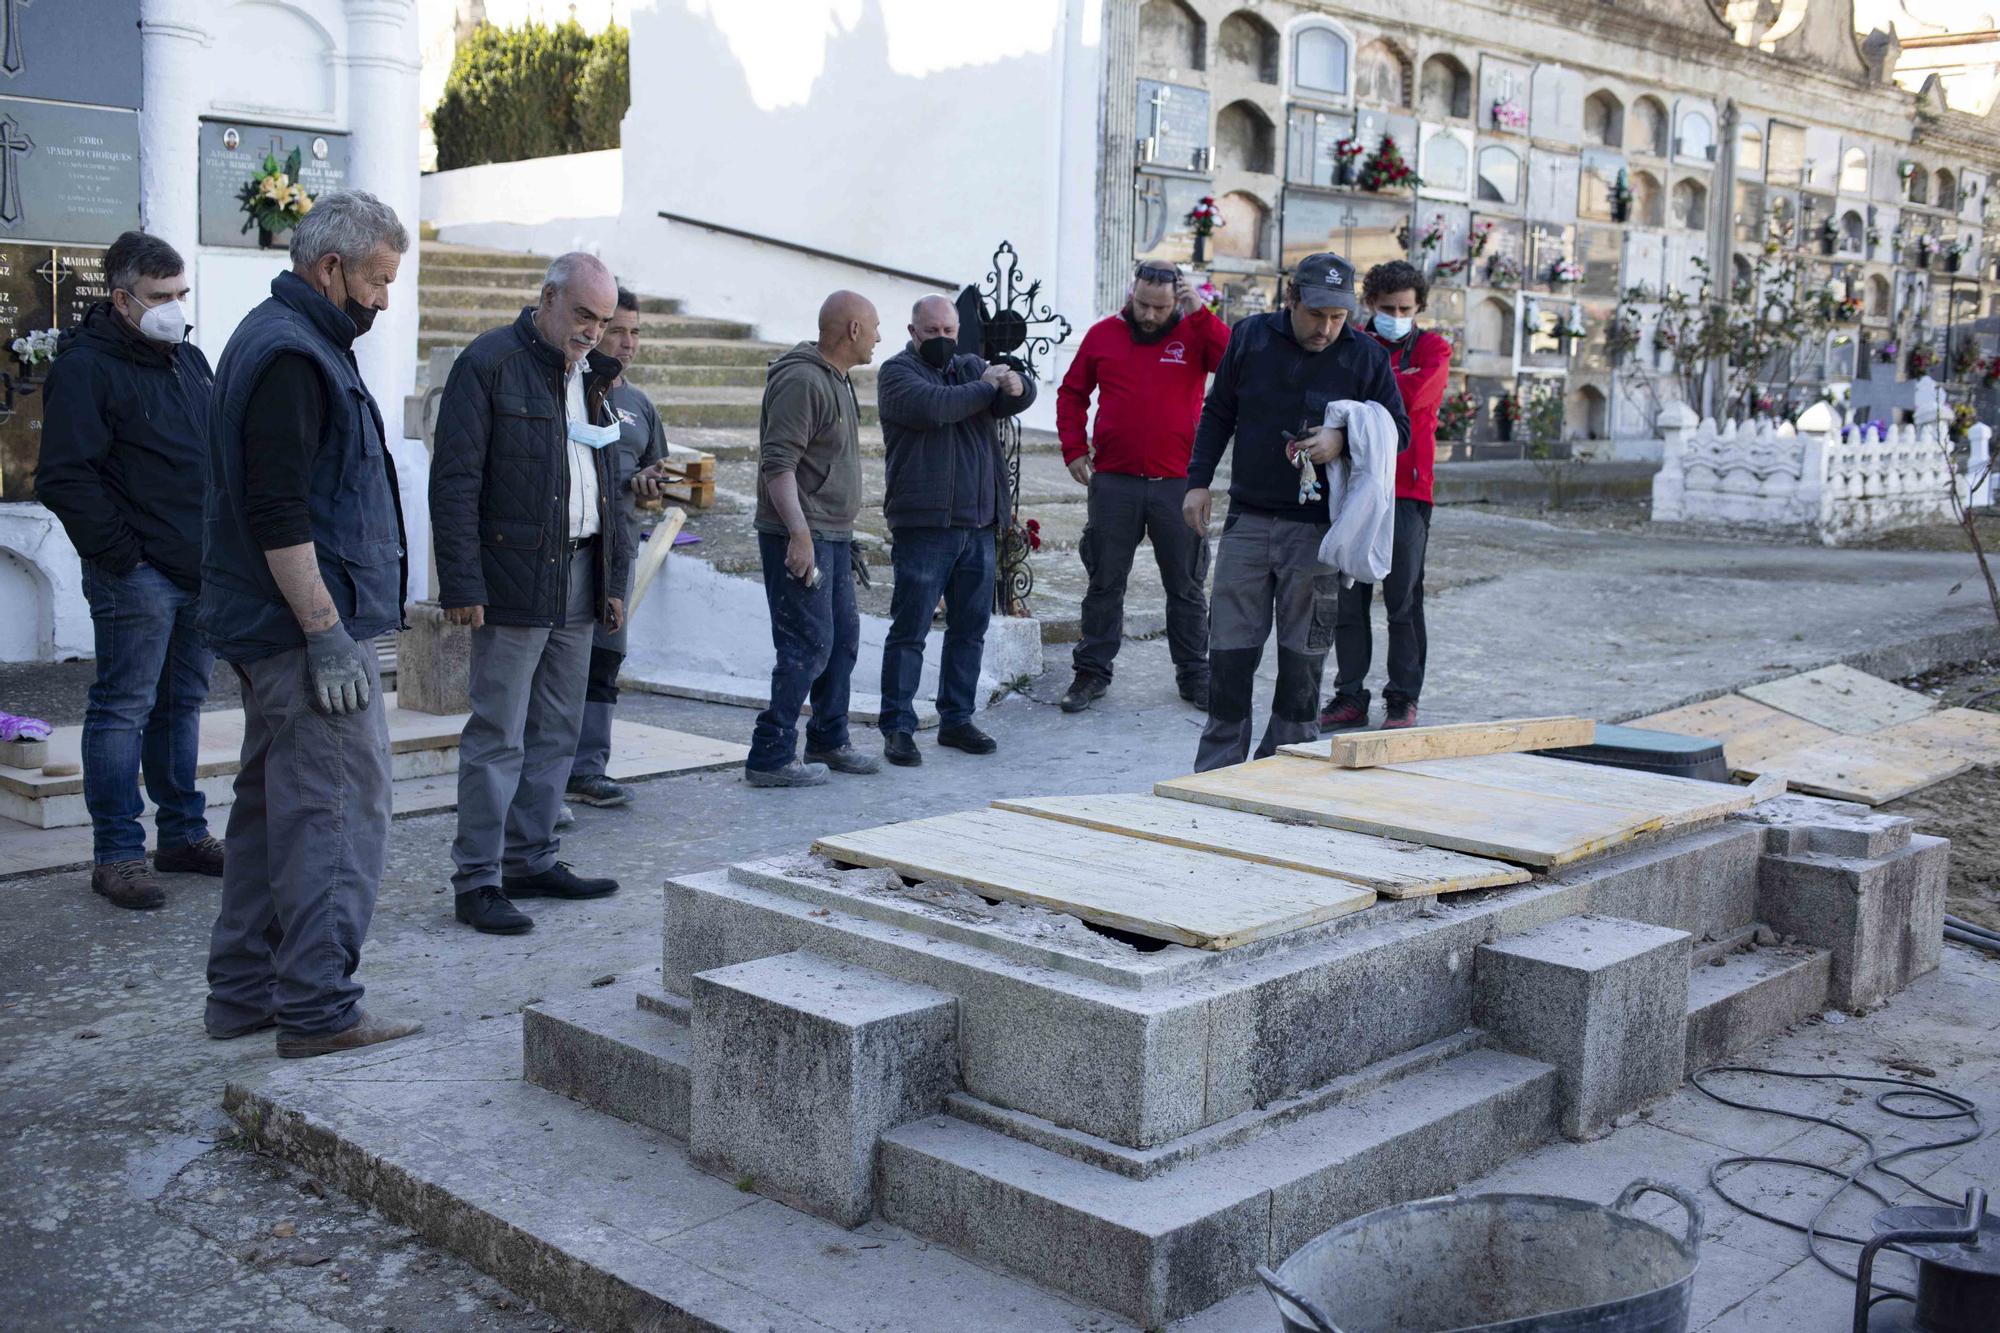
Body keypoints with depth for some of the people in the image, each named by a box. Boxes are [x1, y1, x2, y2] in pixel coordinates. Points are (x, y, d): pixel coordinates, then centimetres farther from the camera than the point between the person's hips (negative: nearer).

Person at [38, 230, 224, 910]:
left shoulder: (190, 360, 16)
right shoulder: (85, 368, -9)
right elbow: (64, 479, -14)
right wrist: (121, 555, -16)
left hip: (201, 572, 8)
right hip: (137, 575, -8)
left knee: (183, 704, 15)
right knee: (124, 708, -3)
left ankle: (183, 834, 25)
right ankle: (117, 854, 3)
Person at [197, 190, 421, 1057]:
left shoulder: (284, 342, 18)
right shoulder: (290, 356, -15)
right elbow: (278, 516, -23)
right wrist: (327, 632, -22)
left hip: (273, 628, 11)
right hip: (305, 624, -11)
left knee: (274, 805, 15)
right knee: (339, 810, -7)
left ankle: (243, 992, 23)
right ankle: (318, 1009, -2)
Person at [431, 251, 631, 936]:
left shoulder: (590, 376, 16)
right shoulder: (490, 363, -7)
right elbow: (455, 480, -12)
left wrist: (613, 577, 17)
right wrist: (461, 583, -17)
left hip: (578, 577, 8)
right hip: (514, 582, -8)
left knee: (557, 731, 12)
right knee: (498, 736, -5)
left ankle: (530, 859, 22)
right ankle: (477, 880, 1)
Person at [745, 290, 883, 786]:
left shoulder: (836, 380, 17)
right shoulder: (802, 380, -16)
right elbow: (778, 463, -23)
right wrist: (799, 534, -29)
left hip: (833, 535, 10)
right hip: (800, 537, -10)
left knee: (843, 638, 16)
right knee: (809, 645, -10)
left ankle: (829, 741, 28)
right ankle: (769, 758, -5)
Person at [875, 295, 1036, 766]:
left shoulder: (970, 367, 16)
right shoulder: (898, 372, -1)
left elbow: (1023, 397, 2)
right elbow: (932, 407, -21)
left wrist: (1014, 384, -22)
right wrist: (987, 387, -7)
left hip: (979, 523, 6)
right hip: (923, 524, -6)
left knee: (970, 626, 11)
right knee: (910, 629, -4)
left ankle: (956, 719, 21)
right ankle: (898, 728, 1)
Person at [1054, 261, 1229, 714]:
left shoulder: (1195, 333, 1)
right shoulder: (1103, 334, 5)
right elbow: (1072, 393, 14)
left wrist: (1201, 314, -19)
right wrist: (1074, 449, 4)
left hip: (1178, 484, -1)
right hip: (1114, 482, 1)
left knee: (1187, 587, 9)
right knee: (1105, 583, 8)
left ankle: (1194, 675, 20)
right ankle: (1092, 672, 18)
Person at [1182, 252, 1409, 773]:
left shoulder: (1366, 356, -2)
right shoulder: (1250, 337, 4)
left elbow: (1398, 431, 4)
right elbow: (1217, 414, 15)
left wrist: (1343, 441, -15)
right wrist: (1198, 482, 9)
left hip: (1318, 530, -2)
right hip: (1248, 519, 2)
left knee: (1303, 655, 4)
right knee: (1230, 648, 3)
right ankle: (1217, 767, 13)